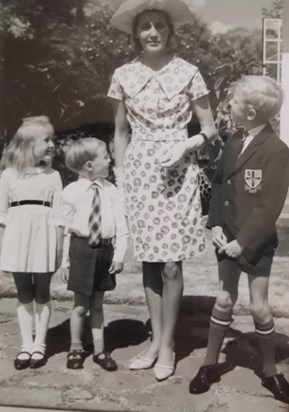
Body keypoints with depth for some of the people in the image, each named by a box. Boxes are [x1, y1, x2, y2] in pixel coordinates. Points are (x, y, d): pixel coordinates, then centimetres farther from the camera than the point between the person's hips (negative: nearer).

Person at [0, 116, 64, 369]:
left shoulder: (53, 176, 1)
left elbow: (58, 216, -1)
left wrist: (59, 248, -4)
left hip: (43, 241, 0)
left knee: (42, 295, 7)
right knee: (24, 296, 9)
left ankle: (39, 345, 19)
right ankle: (26, 345, 21)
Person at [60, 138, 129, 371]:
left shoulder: (110, 190, -3)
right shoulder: (71, 192, -8)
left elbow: (121, 225, -2)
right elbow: (65, 228, -4)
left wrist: (119, 255, -6)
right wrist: (65, 260, -2)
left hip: (105, 249, 2)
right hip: (81, 249, -2)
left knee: (97, 303, 14)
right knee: (81, 305, 9)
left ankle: (99, 350, 29)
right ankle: (76, 349, 30)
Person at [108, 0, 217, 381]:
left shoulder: (188, 72, 0)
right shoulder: (124, 76, 6)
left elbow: (210, 129, 3)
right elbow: (120, 133, 12)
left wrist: (185, 145, -15)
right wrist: (119, 178, 6)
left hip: (177, 170, -2)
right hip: (139, 170, 2)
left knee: (171, 262, -3)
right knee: (148, 259, 7)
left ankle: (167, 345, 14)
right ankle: (155, 341, 22)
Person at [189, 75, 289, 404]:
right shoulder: (233, 143, 3)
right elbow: (219, 184, 9)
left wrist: (243, 242, -19)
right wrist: (215, 224, -4)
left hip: (256, 242, -5)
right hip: (227, 238, 5)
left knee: (259, 307, 4)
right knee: (223, 301, 13)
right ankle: (210, 365, 27)